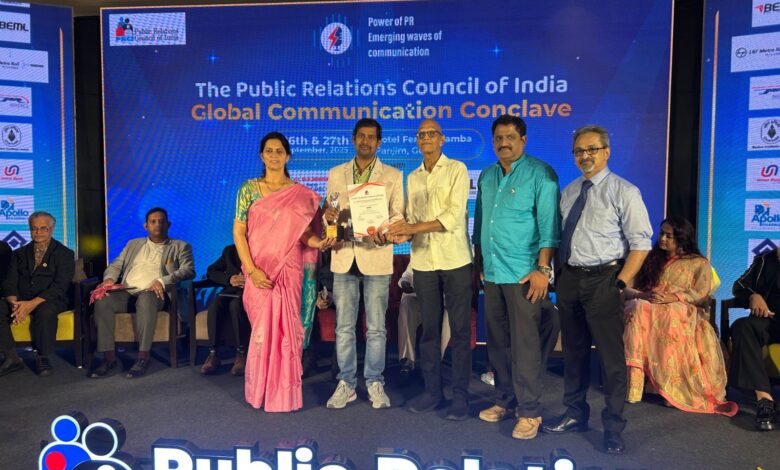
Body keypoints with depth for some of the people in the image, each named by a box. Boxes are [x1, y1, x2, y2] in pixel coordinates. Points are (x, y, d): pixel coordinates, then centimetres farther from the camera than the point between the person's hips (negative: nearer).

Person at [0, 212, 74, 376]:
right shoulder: (19, 254, 18)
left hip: (50, 301, -4)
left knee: (45, 312, -37)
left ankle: (42, 358, -17)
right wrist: (14, 303, -16)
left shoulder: (64, 254, 3)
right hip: (20, 300, 4)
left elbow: (59, 286, -10)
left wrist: (33, 303, -24)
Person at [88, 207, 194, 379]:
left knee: (145, 299, -39)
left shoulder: (180, 247, 16)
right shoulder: (133, 245, 30)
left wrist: (163, 281, -16)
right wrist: (109, 279, 1)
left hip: (152, 293, -4)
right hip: (126, 292, 4)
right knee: (102, 300, -28)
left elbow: (189, 270, 0)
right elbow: (115, 266, 26)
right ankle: (109, 357, -22)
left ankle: (143, 357, -32)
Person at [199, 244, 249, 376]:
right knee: (214, 305, -29)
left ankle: (242, 354, -30)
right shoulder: (229, 250, 18)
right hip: (231, 291, 4)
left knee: (235, 305, -36)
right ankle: (213, 354, -27)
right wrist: (229, 279, -6)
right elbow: (211, 271, 13)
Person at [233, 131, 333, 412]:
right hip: (259, 272, 0)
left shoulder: (301, 194, 5)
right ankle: (261, 390, 21)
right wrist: (251, 270, -11)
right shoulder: (248, 189, 3)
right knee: (263, 328, 4)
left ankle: (285, 392, 17)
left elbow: (304, 232, 3)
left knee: (287, 328, 3)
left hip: (289, 270, 1)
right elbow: (238, 232, -1)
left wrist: (318, 242, -20)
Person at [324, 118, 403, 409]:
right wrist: (328, 215, -12)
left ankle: (375, 382, 21)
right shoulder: (336, 174, 10)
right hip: (344, 257, 2)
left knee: (376, 328, 6)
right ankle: (346, 383, 21)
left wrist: (385, 233, -21)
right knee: (344, 327, 8)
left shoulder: (392, 176, 4)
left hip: (376, 258, -2)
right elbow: (329, 212, 12)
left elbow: (398, 215, 0)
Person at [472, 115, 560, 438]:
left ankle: (529, 411, 9)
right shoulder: (487, 176, 15)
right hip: (492, 272, 7)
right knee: (497, 341, 12)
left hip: (523, 274, -6)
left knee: (524, 343, -3)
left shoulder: (540, 174, -5)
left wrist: (543, 269, -17)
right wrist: (479, 263, 17)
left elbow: (549, 224, -11)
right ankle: (505, 400, 26)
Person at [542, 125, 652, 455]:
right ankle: (575, 415, 32)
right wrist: (560, 275, 8)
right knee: (573, 351, 16)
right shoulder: (569, 191, 12)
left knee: (611, 357, 2)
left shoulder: (623, 192, -7)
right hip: (569, 279, 6)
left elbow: (640, 243, -9)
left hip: (602, 280, -6)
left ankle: (613, 428, 17)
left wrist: (621, 283, -16)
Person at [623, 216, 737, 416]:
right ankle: (634, 381, -45)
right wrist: (643, 295, -9)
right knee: (638, 310, -36)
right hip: (647, 307, 2)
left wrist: (673, 297, -18)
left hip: (683, 312, -2)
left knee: (670, 316, -40)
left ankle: (671, 387, -41)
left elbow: (702, 295, -2)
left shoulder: (699, 263, 16)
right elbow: (628, 289, 14)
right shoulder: (651, 259, 24)